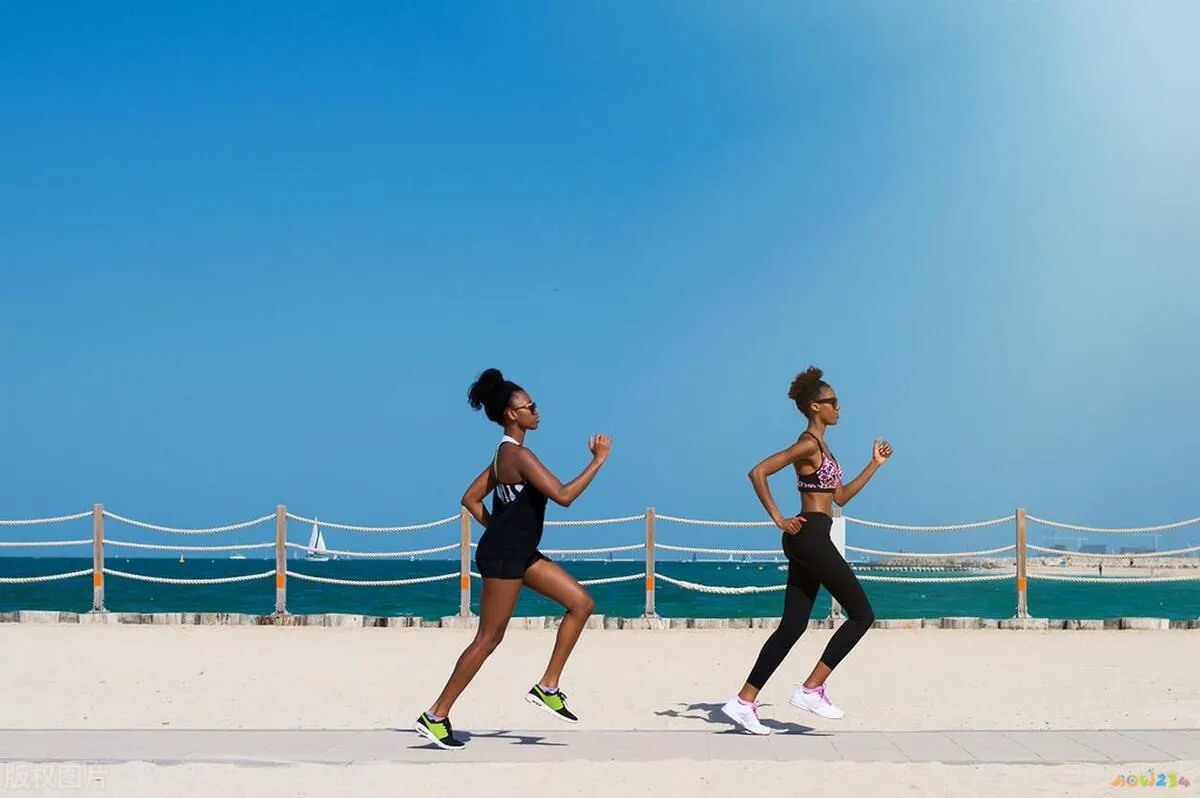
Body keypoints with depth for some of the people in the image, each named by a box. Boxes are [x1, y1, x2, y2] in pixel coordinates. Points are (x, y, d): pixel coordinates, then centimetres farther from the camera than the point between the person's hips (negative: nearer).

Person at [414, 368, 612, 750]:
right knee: (489, 639, -4)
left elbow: (471, 498, 17)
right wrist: (598, 460, -19)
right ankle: (436, 716, 4)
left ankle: (548, 687, 9)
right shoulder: (519, 455, -19)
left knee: (581, 603, 7)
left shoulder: (506, 453, 12)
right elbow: (563, 495, -26)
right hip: (503, 557, -10)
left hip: (520, 553, 10)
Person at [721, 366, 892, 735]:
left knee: (792, 626, 7)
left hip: (806, 541, 10)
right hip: (811, 535, -10)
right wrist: (779, 519, -18)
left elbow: (840, 496, 25)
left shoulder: (820, 447, 20)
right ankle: (811, 690, -6)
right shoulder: (808, 444, -11)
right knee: (862, 614, -4)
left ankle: (744, 701, 4)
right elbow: (758, 472, -20)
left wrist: (875, 464, 23)